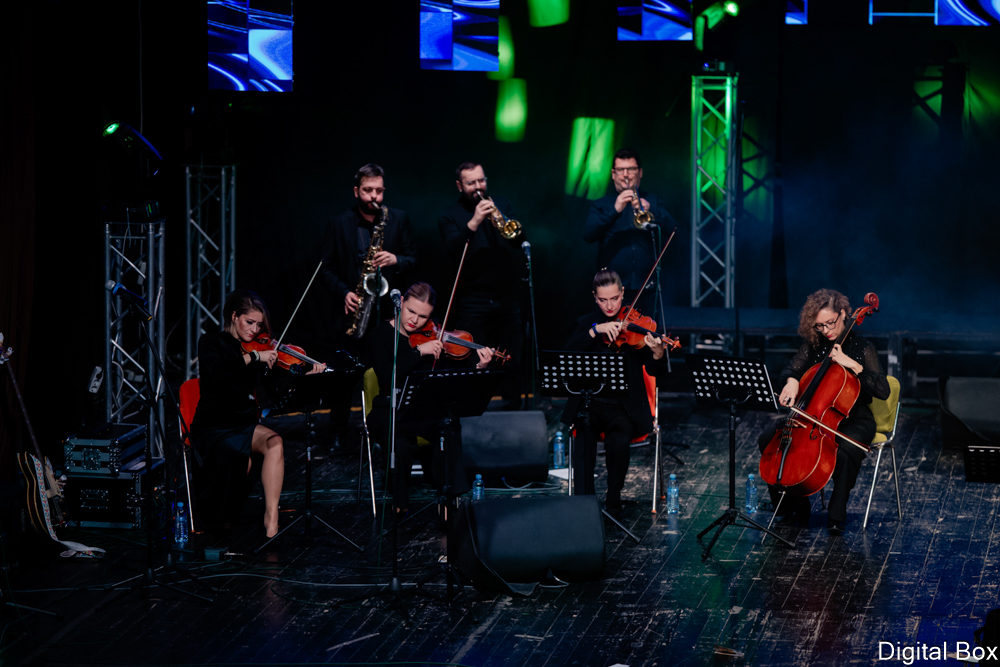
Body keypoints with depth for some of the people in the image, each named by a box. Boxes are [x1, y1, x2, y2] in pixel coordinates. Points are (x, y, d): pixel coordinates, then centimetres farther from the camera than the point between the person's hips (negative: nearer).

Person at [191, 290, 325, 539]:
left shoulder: (260, 348, 10)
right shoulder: (211, 342, -3)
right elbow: (215, 371, -26)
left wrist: (308, 374, -14)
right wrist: (254, 356, -27)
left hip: (246, 424, 4)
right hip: (211, 426, -4)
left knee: (275, 443, -28)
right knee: (237, 456, -33)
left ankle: (271, 516, -30)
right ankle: (221, 520, -8)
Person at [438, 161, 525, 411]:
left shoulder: (501, 204, 13)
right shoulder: (450, 216, 2)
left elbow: (519, 240, 3)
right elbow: (453, 247, -16)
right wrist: (473, 222, -27)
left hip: (507, 299, 3)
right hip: (473, 303, -3)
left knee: (512, 362, 4)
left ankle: (513, 414, 12)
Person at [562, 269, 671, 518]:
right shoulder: (586, 323, 13)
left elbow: (658, 373, -2)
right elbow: (569, 352, -7)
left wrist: (658, 354, -25)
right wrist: (596, 329, -18)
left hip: (624, 406, -1)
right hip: (590, 402, 1)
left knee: (619, 439, -32)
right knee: (585, 433, -32)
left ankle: (613, 502, -11)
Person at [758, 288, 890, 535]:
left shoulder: (861, 347, -8)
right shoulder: (813, 344, 5)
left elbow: (883, 391, -17)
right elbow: (789, 372, 4)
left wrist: (852, 364, -25)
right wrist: (791, 381, -21)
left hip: (853, 420, -5)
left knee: (847, 451, -39)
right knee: (768, 439, -16)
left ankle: (837, 514, -18)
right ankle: (794, 506, -2)